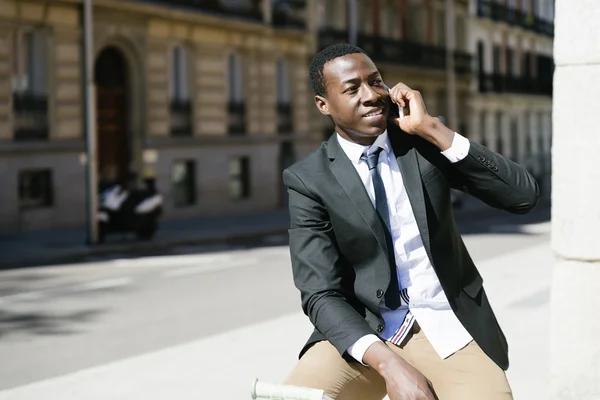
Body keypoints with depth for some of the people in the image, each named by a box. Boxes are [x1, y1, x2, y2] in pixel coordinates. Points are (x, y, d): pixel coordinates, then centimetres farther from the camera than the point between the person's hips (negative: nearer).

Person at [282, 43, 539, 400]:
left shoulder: (423, 141, 2)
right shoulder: (309, 180, -4)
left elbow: (524, 196, -9)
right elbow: (321, 296, -10)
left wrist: (433, 129, -16)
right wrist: (388, 362, -25)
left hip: (449, 328, 1)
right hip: (366, 331, -1)